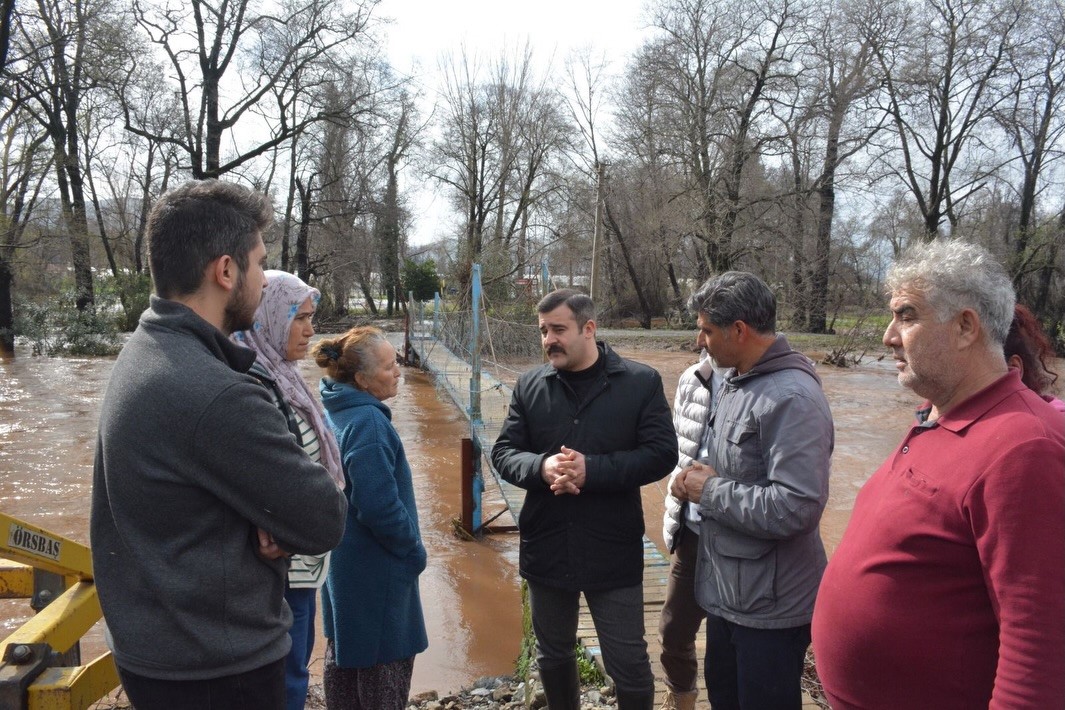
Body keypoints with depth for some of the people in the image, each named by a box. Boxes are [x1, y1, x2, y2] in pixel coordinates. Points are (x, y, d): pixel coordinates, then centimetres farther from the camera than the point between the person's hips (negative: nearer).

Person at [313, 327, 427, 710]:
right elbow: (379, 505, -29)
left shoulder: (334, 410, 3)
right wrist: (414, 550, -13)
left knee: (343, 650, 21)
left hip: (343, 559, 9)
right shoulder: (368, 422, -25)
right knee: (386, 661, 6)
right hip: (375, 567, -9)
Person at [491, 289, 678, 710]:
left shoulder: (641, 382, -8)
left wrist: (591, 469, -23)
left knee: (629, 663, 9)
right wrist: (541, 467, -21)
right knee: (553, 654, 22)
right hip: (546, 547, 3)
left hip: (613, 550, -3)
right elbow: (503, 453, 2)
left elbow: (661, 453, -12)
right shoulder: (529, 386, 0)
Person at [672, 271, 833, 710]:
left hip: (770, 607, -9)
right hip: (726, 591, 9)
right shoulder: (734, 381, 6)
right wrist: (695, 480, -2)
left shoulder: (793, 398, -24)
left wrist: (711, 491, -21)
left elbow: (796, 507, -32)